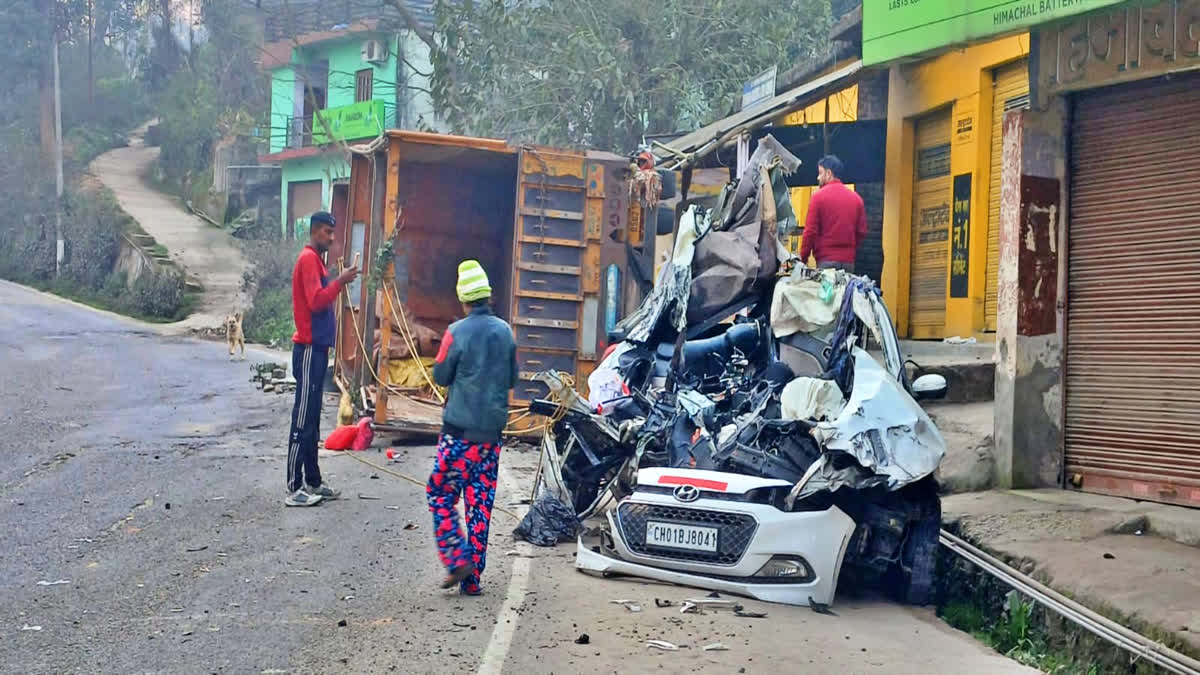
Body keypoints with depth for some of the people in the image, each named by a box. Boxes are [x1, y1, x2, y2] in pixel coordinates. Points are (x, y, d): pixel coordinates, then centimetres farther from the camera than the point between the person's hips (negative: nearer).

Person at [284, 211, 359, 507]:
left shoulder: (316, 260, 19)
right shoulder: (308, 259, -11)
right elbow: (315, 301, -22)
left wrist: (338, 283, 10)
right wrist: (339, 281, -22)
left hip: (317, 348, 10)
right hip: (309, 349, -10)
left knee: (312, 420, 13)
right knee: (303, 421, -9)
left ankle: (312, 482, 19)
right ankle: (294, 489, -7)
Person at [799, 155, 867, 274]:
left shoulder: (819, 196, -5)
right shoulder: (856, 198, 8)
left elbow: (810, 231, -6)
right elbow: (862, 232, 8)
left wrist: (803, 257, 2)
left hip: (826, 260, -4)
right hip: (849, 261, 4)